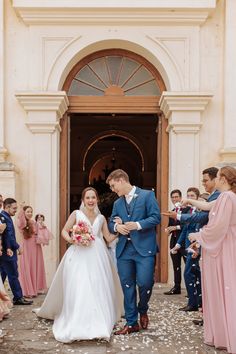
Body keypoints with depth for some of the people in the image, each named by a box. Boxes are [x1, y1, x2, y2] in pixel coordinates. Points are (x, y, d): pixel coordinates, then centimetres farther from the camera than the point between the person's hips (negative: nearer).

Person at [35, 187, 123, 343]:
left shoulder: (101, 218, 12)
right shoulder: (76, 214, 4)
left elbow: (109, 238, 13)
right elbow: (64, 231, 5)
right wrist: (70, 239, -14)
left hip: (97, 257, 3)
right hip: (79, 256, -2)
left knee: (98, 289, -1)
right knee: (78, 288, -8)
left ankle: (98, 325, 7)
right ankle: (77, 325, 0)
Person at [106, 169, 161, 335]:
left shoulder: (147, 195, 0)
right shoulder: (117, 203, 17)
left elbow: (156, 217, -7)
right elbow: (111, 223, 19)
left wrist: (138, 225, -19)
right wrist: (116, 226, -4)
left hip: (144, 248, -5)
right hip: (124, 250, 5)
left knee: (145, 283, -11)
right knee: (127, 286, 6)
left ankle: (143, 310, 21)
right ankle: (131, 323, 18)